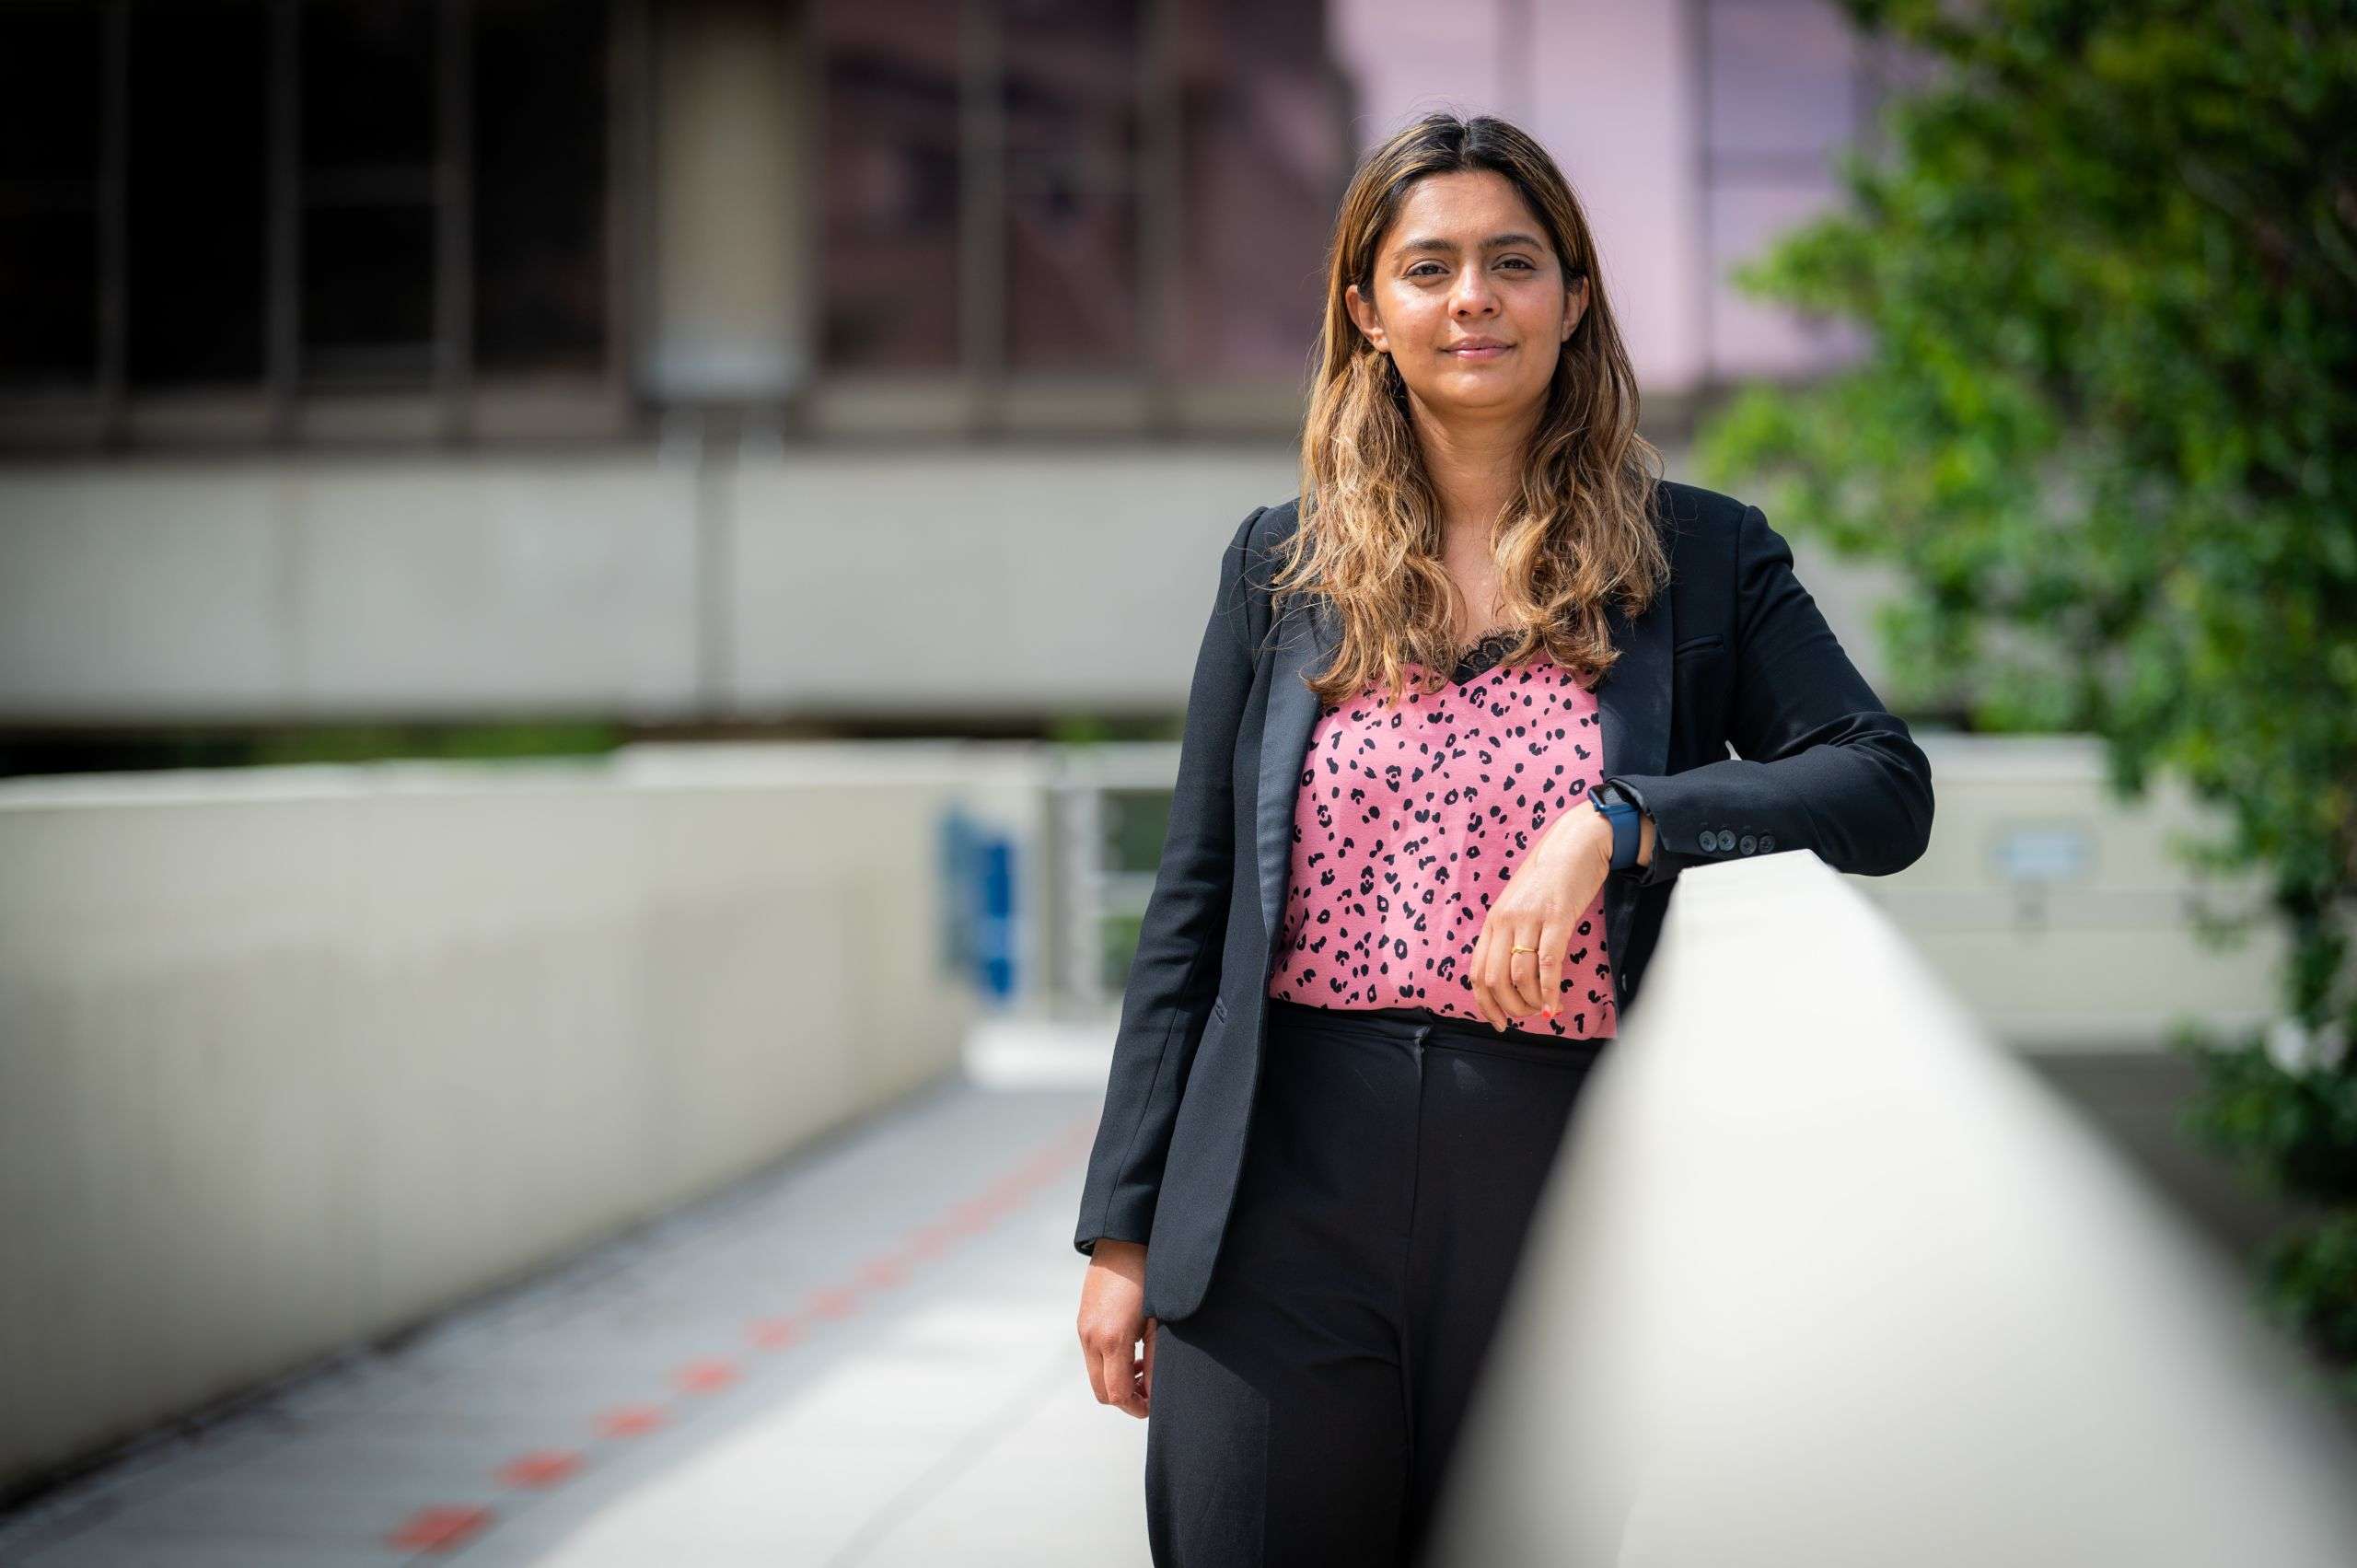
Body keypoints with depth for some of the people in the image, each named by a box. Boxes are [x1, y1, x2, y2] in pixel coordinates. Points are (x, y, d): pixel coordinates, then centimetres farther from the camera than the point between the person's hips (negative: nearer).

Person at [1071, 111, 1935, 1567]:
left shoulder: (1701, 558, 4)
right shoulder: (1281, 568, 9)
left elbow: (1889, 790, -7)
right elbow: (1193, 908, 10)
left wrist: (1616, 823, -20)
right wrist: (1124, 1231, 7)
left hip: (1567, 1200, -1)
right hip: (1291, 1202, 1)